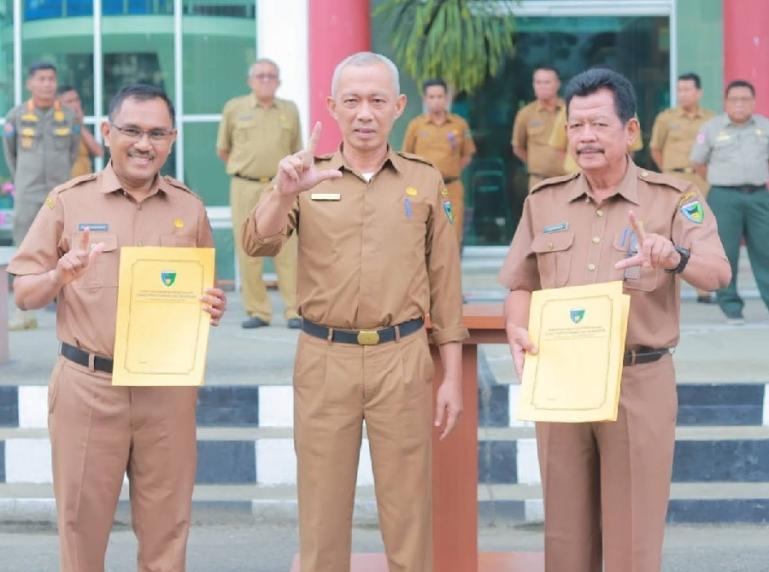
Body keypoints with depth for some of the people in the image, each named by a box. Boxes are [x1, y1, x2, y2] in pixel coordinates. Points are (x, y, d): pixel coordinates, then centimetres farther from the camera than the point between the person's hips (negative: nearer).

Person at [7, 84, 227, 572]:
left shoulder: (190, 208, 8)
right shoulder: (68, 201, 0)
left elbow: (205, 292, 17)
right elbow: (24, 295, 2)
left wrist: (214, 307, -5)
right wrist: (58, 278, -18)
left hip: (169, 388, 2)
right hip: (88, 386, -2)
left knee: (167, 527, 7)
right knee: (82, 521, 5)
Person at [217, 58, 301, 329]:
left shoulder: (290, 110, 9)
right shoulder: (234, 109, 6)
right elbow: (223, 149, 16)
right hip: (245, 187, 0)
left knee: (288, 250, -5)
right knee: (248, 251, -1)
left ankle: (294, 311, -3)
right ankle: (257, 312, 6)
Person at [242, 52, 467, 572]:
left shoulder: (425, 181, 5)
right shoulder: (308, 177, 3)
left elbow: (445, 283, 7)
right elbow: (257, 245, -11)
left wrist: (453, 377, 3)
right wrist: (284, 194, -32)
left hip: (402, 359, 0)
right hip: (324, 359, 0)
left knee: (407, 509, 6)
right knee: (322, 509, 7)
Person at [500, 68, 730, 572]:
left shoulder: (674, 199, -3)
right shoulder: (544, 201, 9)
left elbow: (717, 274, -15)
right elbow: (522, 283, 14)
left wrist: (673, 257, -37)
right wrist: (518, 330, -7)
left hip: (640, 383, -3)